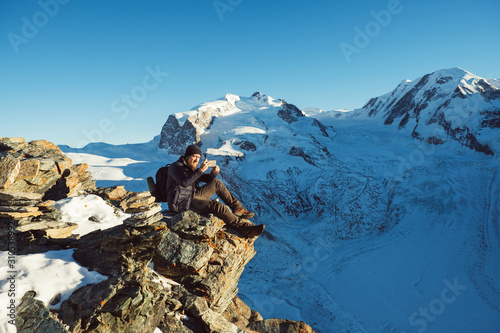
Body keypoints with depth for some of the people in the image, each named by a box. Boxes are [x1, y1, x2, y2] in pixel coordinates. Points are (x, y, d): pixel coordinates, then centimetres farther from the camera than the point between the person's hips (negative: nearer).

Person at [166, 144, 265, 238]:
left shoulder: (191, 168, 17)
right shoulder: (176, 167, -9)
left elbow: (208, 179, 15)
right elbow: (184, 182, -29)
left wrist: (214, 172, -8)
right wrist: (201, 170, -30)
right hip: (182, 203, -9)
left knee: (217, 183, -1)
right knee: (217, 206, -27)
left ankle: (237, 208, -4)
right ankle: (245, 228, -31)